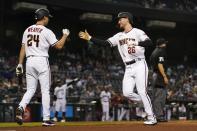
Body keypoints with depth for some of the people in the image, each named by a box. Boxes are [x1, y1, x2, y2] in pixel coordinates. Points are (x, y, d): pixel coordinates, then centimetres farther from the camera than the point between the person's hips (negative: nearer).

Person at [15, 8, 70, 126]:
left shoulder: (27, 30, 11)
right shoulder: (46, 31, -7)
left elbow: (23, 48, 9)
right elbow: (59, 46, -9)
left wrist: (20, 64, 11)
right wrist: (65, 35, 6)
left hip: (29, 61, 5)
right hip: (42, 61, -5)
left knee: (30, 89, 10)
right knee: (45, 91, 1)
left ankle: (21, 108, -17)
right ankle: (46, 119, 1)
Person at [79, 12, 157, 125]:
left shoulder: (137, 32, -4)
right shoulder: (119, 36, 15)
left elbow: (149, 42, -18)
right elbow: (105, 43, 8)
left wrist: (136, 43, -34)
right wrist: (89, 38, 1)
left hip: (139, 65, -6)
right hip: (128, 68, 6)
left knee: (142, 92, -12)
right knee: (127, 93, -6)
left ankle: (152, 118, -4)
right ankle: (147, 103, 15)